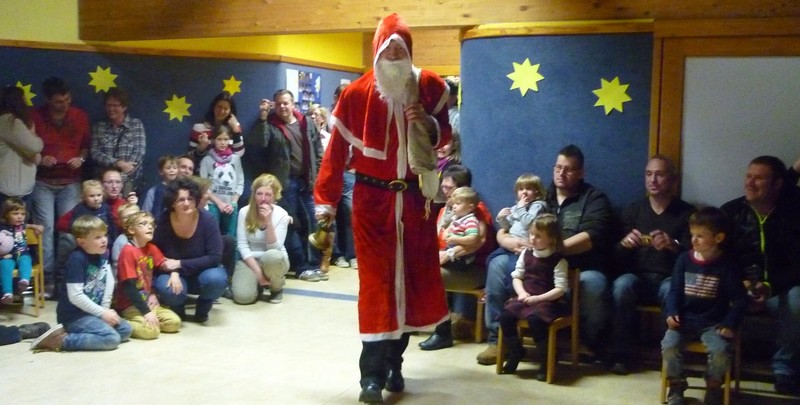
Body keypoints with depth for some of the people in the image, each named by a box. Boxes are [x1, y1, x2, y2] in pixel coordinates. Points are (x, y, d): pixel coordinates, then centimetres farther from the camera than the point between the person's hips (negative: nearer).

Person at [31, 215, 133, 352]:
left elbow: (109, 281, 4)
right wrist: (102, 313, -18)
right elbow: (75, 296, -25)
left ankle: (74, 332, 6)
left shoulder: (103, 253, 3)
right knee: (112, 338, -21)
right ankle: (60, 340, -14)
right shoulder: (77, 259, -21)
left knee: (126, 330, 5)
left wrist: (106, 308, -6)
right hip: (74, 314, -9)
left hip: (91, 311, 9)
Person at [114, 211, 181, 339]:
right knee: (151, 330, -27)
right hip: (129, 305, -7)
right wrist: (146, 311, -22)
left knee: (175, 322, -9)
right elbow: (129, 286, -19)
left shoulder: (152, 248, 7)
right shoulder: (128, 251, -16)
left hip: (147, 302, 7)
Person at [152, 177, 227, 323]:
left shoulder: (206, 219, -19)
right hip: (172, 273, 0)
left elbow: (215, 257, -21)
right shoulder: (162, 221, -17)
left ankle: (202, 309, 1)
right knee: (167, 289, -35)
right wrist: (173, 272, -28)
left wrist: (180, 264, -24)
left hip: (202, 271, 0)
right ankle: (177, 309, 5)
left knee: (216, 279, -34)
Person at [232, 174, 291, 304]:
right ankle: (258, 284, 11)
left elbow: (273, 248, -18)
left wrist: (268, 222, -29)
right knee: (243, 296, -27)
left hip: (274, 261, -1)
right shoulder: (244, 212, -9)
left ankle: (277, 287, -5)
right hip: (250, 260, 1)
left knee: (271, 256, -39)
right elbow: (242, 245, -11)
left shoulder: (281, 215, -13)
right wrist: (258, 272, -20)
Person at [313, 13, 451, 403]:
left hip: (415, 198, 3)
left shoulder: (430, 86, 1)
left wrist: (428, 124, -13)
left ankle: (393, 362, 22)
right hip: (372, 198, -3)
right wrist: (325, 199, -7)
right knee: (376, 282, -5)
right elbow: (337, 149, -4)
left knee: (413, 277, 7)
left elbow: (443, 134, 10)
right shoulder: (356, 94, -5)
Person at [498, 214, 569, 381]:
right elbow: (517, 276, 13)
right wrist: (521, 293, -7)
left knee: (535, 319, -35)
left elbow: (560, 289, -12)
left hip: (547, 301, -5)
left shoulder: (558, 260, -7)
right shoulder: (526, 254, 9)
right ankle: (515, 352, 5)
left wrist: (537, 298, -18)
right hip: (525, 298, 5)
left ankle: (546, 361, -15)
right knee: (505, 315, -19)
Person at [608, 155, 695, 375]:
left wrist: (673, 245, -27)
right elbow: (616, 256, 8)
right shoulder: (633, 210, 13)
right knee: (622, 284, -32)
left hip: (669, 279, -2)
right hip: (638, 277, 2)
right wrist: (624, 243, -17)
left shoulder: (687, 212, 5)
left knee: (673, 290, -36)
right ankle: (620, 355, -25)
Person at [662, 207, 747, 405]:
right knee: (669, 345, -23)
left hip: (713, 322, -2)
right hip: (685, 319, 2)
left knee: (721, 350, -27)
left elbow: (739, 300, -1)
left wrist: (730, 324, -13)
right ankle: (676, 386, 2)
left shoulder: (726, 265, -4)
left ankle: (713, 387, 2)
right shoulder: (684, 259, 2)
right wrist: (671, 312, -10)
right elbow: (675, 290, 6)